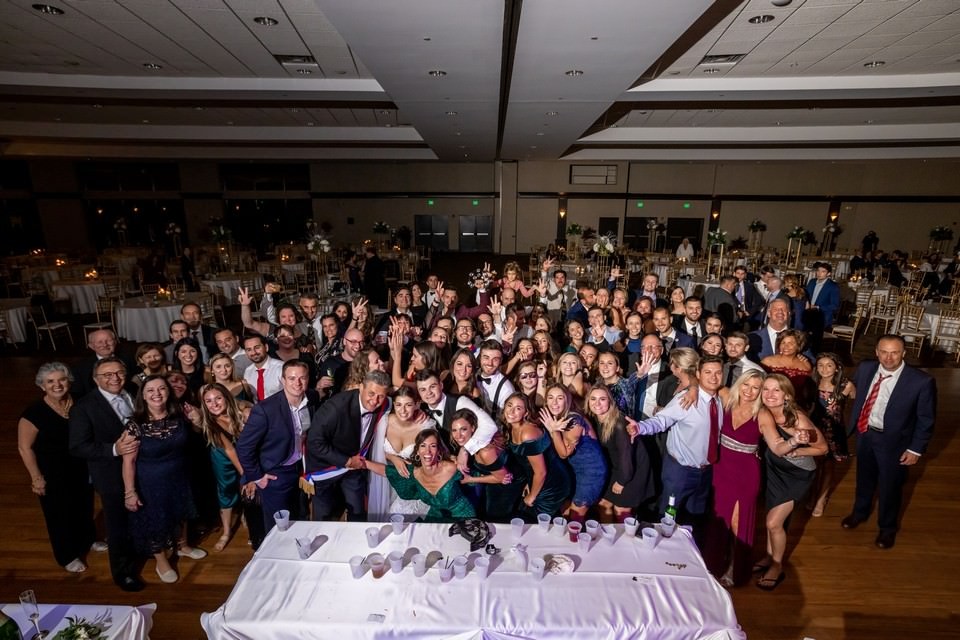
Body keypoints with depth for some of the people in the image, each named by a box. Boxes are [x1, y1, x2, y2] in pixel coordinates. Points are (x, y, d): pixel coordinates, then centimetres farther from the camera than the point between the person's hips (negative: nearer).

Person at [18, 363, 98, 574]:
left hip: (81, 469, 4)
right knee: (59, 514, 15)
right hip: (53, 475, -4)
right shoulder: (34, 412, -21)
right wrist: (37, 478, -12)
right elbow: (25, 448, -14)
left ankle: (86, 541, 48)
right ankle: (68, 556, 37)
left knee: (84, 507, 22)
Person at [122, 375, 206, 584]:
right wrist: (130, 492, -18)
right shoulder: (136, 425, -23)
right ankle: (162, 562, 40)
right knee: (155, 520, 16)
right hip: (151, 482, -4)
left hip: (179, 477, 4)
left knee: (180, 513, 24)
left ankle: (182, 547, 51)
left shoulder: (178, 417, -10)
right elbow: (129, 461, -19)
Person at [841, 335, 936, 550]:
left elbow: (926, 419, -11)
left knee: (889, 486, 18)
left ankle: (887, 527, 43)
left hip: (893, 441, -3)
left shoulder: (921, 381, -21)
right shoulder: (865, 368, -11)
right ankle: (860, 512, 50)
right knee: (864, 478, 24)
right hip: (864, 434, 3)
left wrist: (916, 449, -8)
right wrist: (852, 426, 3)